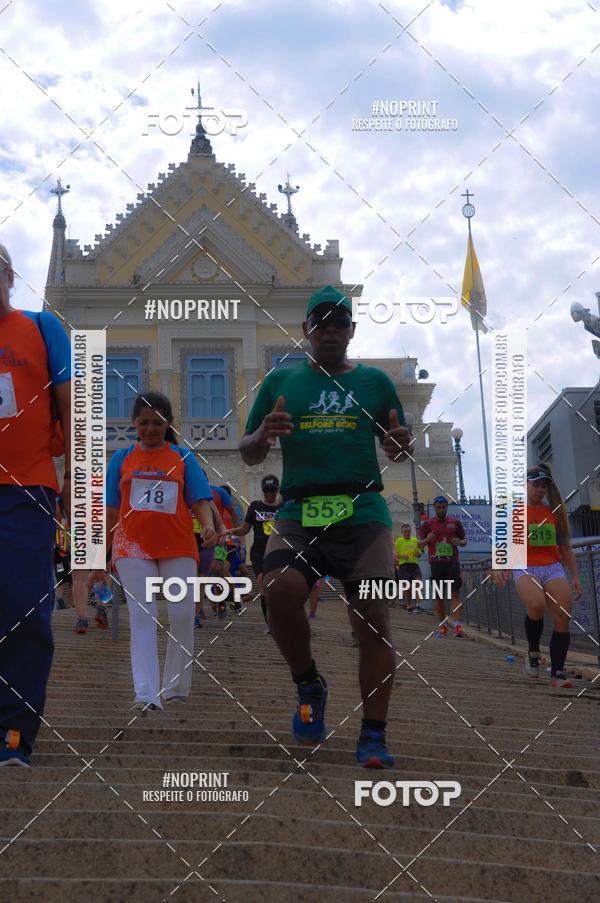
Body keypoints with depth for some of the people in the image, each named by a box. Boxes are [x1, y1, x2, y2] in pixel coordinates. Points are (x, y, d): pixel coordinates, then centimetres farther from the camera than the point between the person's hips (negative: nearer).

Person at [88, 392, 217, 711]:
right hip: (133, 547, 0)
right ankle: (146, 694, -15)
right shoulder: (121, 459, 9)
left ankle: (176, 688, 15)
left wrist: (209, 526, -20)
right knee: (141, 616, -8)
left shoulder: (183, 458, 8)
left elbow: (199, 502, 3)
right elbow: (110, 513, 10)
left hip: (178, 547, 0)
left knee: (183, 615, -1)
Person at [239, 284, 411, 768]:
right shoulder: (280, 381, 15)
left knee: (372, 619, -8)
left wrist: (399, 444, -6)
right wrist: (262, 436, -7)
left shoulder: (375, 381, 14)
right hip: (299, 511, 0)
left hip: (363, 512, 0)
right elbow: (249, 455, 16)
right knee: (280, 591, -26)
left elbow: (397, 449, 18)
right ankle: (309, 686, 1)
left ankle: (373, 736, 2)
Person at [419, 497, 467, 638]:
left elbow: (464, 540, 16)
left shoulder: (455, 522, 9)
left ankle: (456, 625, -19)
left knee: (454, 593, -11)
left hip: (453, 562, 0)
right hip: (436, 563, 0)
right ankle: (442, 626, 11)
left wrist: (459, 542, -7)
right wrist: (427, 540, -14)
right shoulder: (428, 524, 7)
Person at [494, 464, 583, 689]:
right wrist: (499, 567, -15)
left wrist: (575, 576, 10)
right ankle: (533, 653, -7)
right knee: (536, 604, -32)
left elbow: (565, 547, 17)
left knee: (563, 617, -12)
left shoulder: (554, 512, 14)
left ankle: (557, 674, -2)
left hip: (553, 568, 3)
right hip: (525, 568, -3)